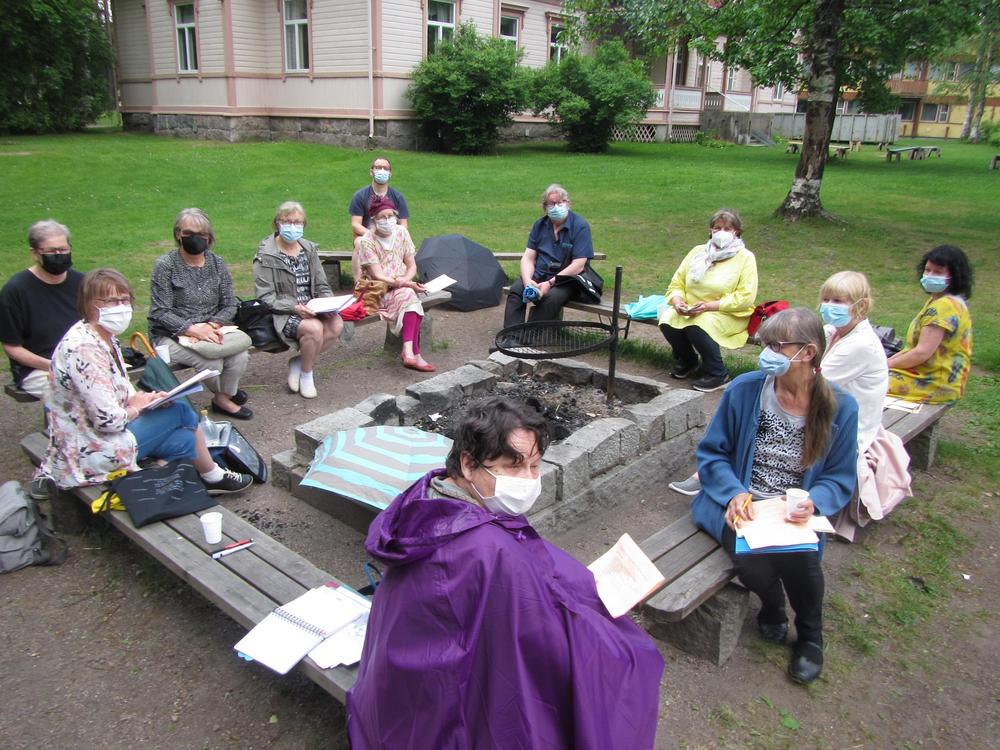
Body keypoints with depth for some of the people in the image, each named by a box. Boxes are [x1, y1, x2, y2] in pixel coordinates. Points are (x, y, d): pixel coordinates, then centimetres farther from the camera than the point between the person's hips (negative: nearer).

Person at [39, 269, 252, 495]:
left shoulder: (106, 338, 5)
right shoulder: (84, 349, -26)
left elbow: (119, 392, 16)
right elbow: (108, 420, -29)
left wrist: (147, 398, -3)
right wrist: (136, 407, -8)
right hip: (90, 452, -9)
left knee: (183, 439, 2)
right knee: (182, 412, -4)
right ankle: (214, 477, 16)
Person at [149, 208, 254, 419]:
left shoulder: (217, 263, 6)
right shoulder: (165, 265, -6)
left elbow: (230, 305, 5)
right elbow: (160, 313, -11)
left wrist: (212, 325, -15)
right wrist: (193, 329, -24)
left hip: (210, 330, 4)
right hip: (171, 336, -3)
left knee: (240, 356, -26)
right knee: (212, 362, -31)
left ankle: (223, 397, 1)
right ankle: (226, 395, 4)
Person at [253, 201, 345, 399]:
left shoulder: (309, 249, 12)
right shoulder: (266, 255, -6)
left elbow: (321, 285, 12)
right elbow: (265, 297, -10)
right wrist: (294, 307, -23)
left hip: (311, 308, 5)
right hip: (282, 313, -5)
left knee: (337, 324, -24)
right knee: (314, 328, -33)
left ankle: (298, 361, -2)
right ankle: (306, 374, -4)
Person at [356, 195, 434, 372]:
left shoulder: (401, 232, 1)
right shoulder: (367, 241, -12)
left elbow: (412, 265, 5)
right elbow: (378, 276, -17)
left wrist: (405, 280, -17)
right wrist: (405, 284, -28)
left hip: (402, 286, 4)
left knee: (410, 297, -30)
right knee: (410, 297, -31)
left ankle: (408, 351, -32)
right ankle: (414, 353, -35)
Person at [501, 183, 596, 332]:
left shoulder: (580, 226, -8)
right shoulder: (540, 225, 8)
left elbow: (578, 266, -15)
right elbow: (528, 258, 4)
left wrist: (549, 284, -21)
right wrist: (528, 281, -18)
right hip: (539, 274, 5)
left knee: (551, 297, -34)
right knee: (515, 290, -22)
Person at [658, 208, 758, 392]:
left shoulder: (745, 257, -2)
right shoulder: (698, 252, 12)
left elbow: (745, 297, -13)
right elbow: (676, 283, 9)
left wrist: (710, 306, -22)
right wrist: (678, 301, -14)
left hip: (729, 315, -5)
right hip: (690, 310, 5)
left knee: (696, 325, -34)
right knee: (667, 320, -24)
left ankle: (718, 374, -14)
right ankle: (686, 361, 6)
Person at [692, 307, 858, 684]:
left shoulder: (840, 407, -6)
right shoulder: (744, 389, -9)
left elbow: (840, 477, 1)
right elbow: (711, 452, -1)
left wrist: (813, 502, -21)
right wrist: (734, 492, -19)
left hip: (794, 512, 0)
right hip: (740, 504, 0)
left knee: (800, 555, -31)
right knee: (752, 557, -30)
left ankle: (810, 636, 6)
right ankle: (772, 609, 12)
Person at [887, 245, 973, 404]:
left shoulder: (944, 307, -21)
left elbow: (922, 353, -24)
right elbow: (918, 346, 15)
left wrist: (887, 364, -11)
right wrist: (889, 360, 7)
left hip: (935, 386, -11)